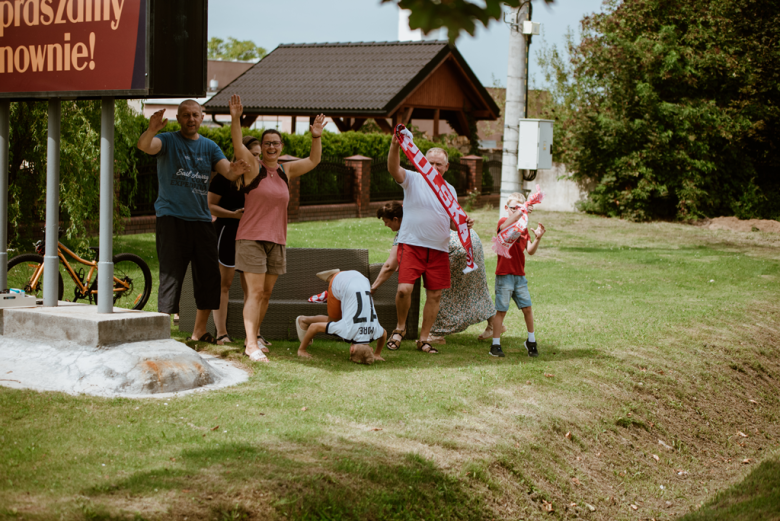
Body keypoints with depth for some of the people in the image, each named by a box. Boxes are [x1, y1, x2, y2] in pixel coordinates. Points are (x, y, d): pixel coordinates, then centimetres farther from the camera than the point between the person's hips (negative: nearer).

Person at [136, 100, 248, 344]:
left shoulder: (209, 146, 14)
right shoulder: (168, 140, 1)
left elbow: (228, 171, 1)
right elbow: (144, 146, -20)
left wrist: (235, 170, -25)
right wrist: (151, 130, -42)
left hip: (201, 219, 5)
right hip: (172, 217, -5)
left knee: (209, 276, 6)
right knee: (171, 275, -8)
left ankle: (199, 330, 19)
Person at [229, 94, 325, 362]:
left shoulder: (286, 171, 11)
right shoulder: (253, 167, -3)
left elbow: (313, 160, 15)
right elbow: (238, 146, -18)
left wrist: (317, 137, -1)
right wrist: (235, 119, -31)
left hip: (276, 240, 6)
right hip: (251, 238, -6)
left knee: (266, 292, 10)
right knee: (255, 291, -12)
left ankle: (253, 339, 21)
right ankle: (251, 345, -15)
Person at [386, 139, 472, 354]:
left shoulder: (450, 190, 15)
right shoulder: (413, 180, 0)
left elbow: (452, 221, 21)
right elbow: (394, 169, -20)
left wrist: (464, 224, -2)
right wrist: (395, 147, -38)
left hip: (439, 248, 5)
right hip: (411, 245, -4)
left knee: (435, 295, 4)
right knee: (404, 289, -18)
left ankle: (424, 339, 17)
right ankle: (400, 327, 8)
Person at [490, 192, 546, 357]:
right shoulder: (503, 221, -4)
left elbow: (530, 251, 7)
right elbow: (504, 226, -32)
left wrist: (537, 239, -10)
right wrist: (520, 212, -43)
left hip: (520, 275, 5)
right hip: (504, 275, -5)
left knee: (527, 307, 5)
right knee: (501, 310, -2)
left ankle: (531, 341, 20)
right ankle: (495, 345, 6)